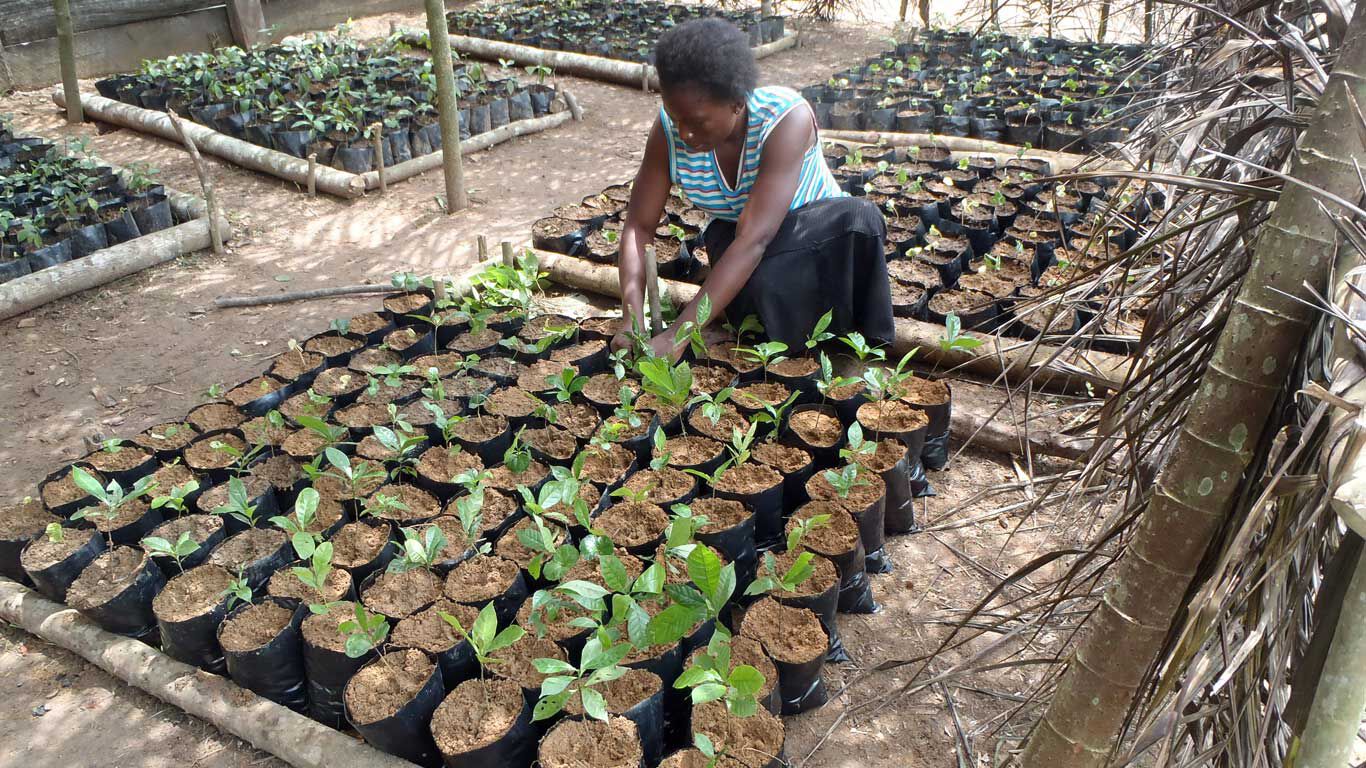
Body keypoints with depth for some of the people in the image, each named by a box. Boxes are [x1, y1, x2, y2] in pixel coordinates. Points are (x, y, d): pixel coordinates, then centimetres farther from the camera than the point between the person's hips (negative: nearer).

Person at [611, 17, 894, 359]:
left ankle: (858, 347, -16)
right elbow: (639, 226, -16)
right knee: (765, 288, -35)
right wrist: (632, 320, -33)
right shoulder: (669, 129, -21)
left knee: (859, 219, -36)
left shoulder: (787, 118, -33)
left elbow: (755, 238, -41)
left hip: (818, 231, -1)